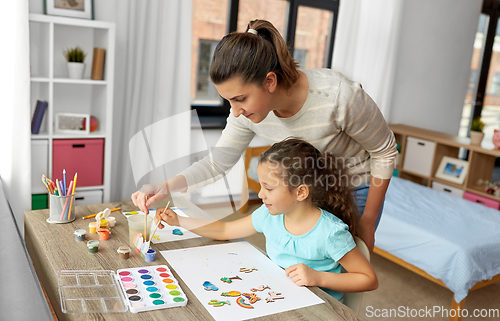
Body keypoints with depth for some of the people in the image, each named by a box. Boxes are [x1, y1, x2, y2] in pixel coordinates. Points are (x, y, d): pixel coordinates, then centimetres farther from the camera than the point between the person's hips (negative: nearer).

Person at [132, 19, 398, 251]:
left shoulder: (338, 96, -34)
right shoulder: (247, 108, -19)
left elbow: (385, 151, -18)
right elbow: (219, 162, -7)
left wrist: (367, 222, -12)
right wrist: (165, 187, -23)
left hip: (355, 192, -4)